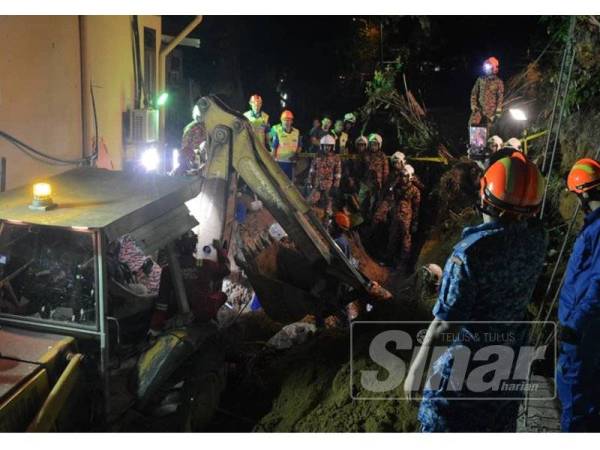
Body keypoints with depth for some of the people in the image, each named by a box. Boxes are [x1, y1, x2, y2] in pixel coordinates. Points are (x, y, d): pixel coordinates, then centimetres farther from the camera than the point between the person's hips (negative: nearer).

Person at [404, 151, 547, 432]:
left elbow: (445, 323, -27)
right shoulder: (536, 237, -13)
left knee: (442, 420, 12)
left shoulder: (471, 252, -31)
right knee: (500, 419, 26)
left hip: (468, 354, -6)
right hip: (511, 349, 6)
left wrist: (416, 369, -15)